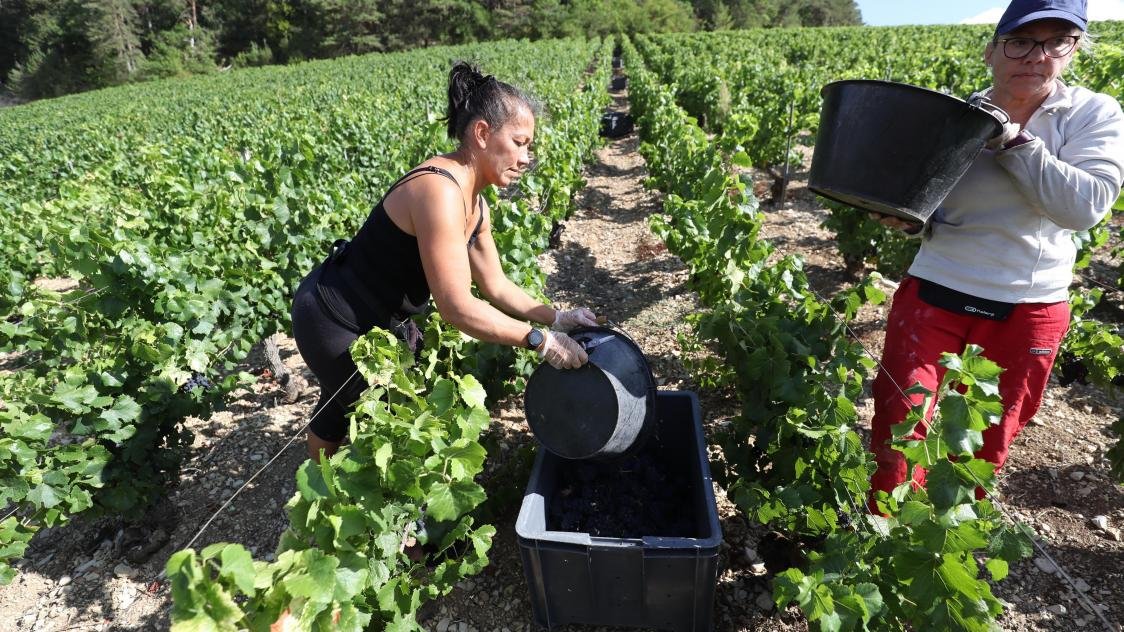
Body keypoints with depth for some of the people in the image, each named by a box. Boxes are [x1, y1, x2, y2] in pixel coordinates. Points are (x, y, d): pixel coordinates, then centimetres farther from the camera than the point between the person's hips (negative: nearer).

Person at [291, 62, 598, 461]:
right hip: (334, 319, -9)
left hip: (381, 315, 9)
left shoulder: (472, 200, -2)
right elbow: (458, 308, -34)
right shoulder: (439, 191, -32)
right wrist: (540, 340, -27)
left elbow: (495, 286, 3)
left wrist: (556, 317, -7)